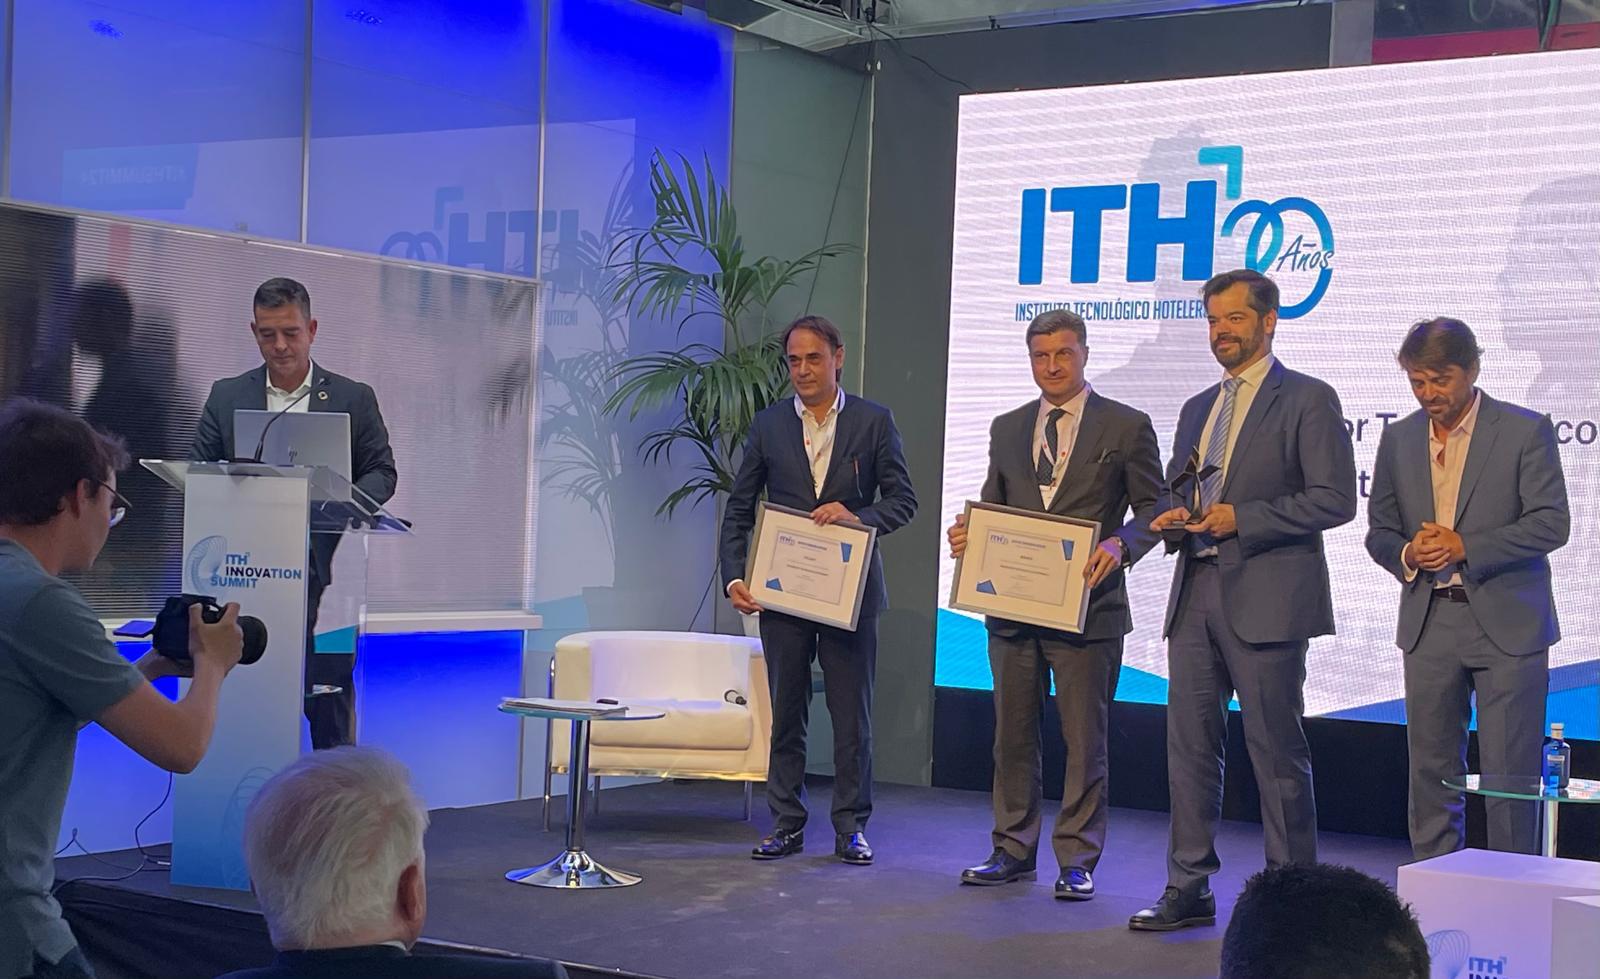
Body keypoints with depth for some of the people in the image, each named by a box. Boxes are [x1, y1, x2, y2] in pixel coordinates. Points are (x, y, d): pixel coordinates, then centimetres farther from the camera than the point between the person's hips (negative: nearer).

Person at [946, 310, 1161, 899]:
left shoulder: (1126, 427, 0)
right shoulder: (1007, 429, 13)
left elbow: (1154, 508, -1)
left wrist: (1120, 546, -19)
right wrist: (967, 533, -3)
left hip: (1087, 608, -4)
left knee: (1084, 740, 1)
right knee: (1012, 736, 11)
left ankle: (1077, 861, 9)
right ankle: (1013, 851, 21)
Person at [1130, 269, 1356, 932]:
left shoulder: (1307, 400, -3)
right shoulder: (1197, 409, 19)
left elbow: (1334, 499, -10)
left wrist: (1242, 518, -15)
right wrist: (1171, 517, 2)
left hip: (1265, 600, -7)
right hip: (1196, 596, 7)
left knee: (1277, 753, -1)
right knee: (1190, 747, 8)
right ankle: (1189, 889, 15)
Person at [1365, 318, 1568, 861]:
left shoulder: (1525, 430, -4)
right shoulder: (1399, 439, 10)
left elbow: (1551, 524, -9)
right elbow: (1378, 529, 15)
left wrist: (1465, 546, -17)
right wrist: (1406, 553, -8)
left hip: (1506, 625, -4)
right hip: (1428, 625, 4)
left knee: (1510, 772, -2)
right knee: (1430, 771, 8)